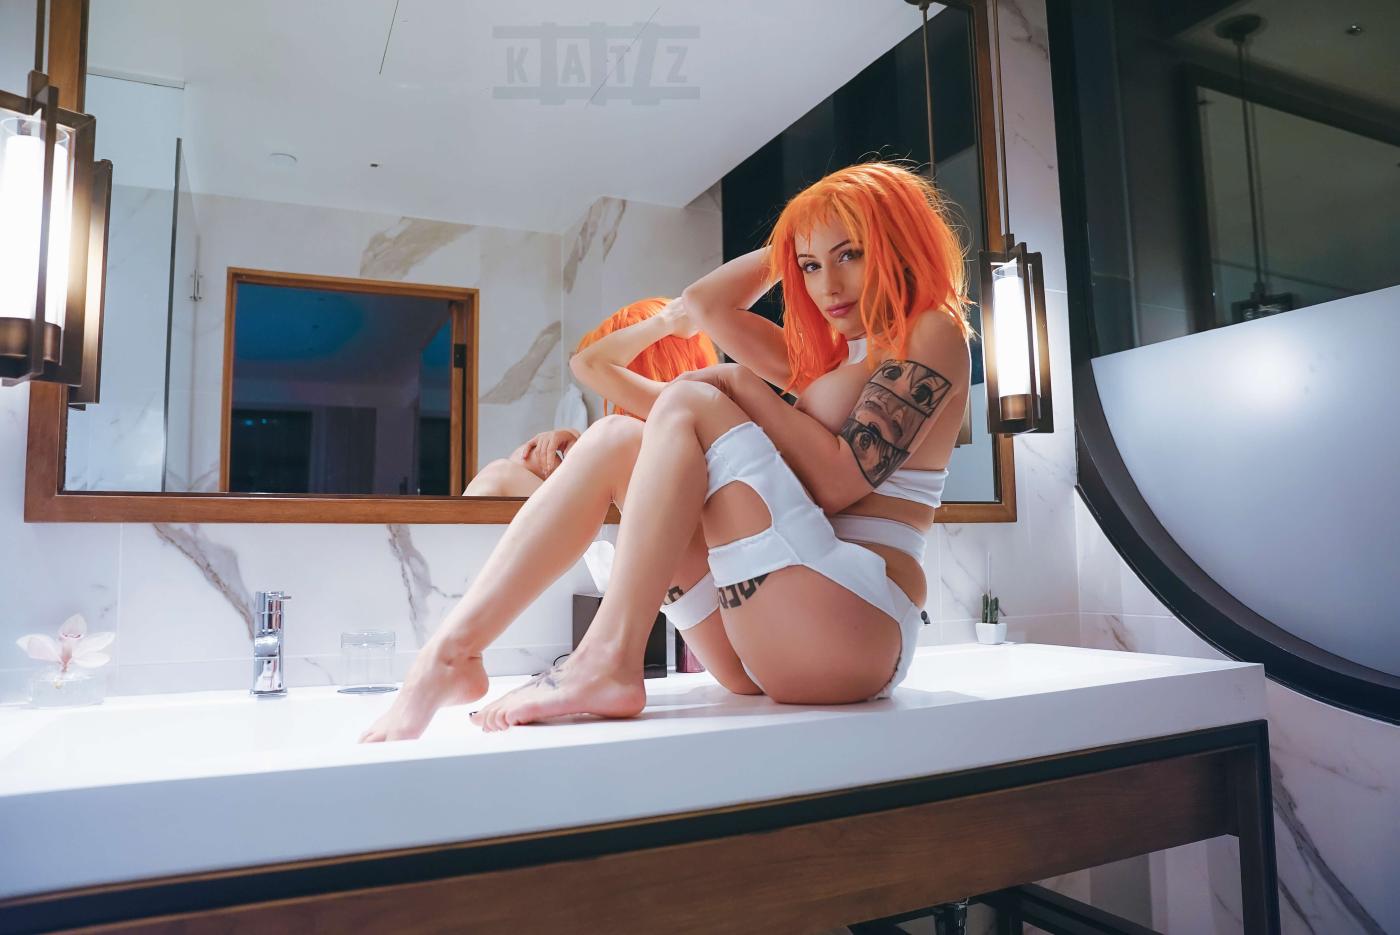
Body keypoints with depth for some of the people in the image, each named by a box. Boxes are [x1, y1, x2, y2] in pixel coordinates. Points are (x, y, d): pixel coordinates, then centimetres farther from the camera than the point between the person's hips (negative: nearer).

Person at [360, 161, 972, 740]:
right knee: (615, 442, -1)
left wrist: (748, 390, -5)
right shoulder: (828, 355, 22)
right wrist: (796, 246, 22)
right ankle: (454, 650, -12)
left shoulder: (934, 334, -1)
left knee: (689, 405, -16)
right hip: (782, 634, 8)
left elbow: (840, 480, -15)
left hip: (856, 631, -8)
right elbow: (702, 303, 22)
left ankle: (609, 661, -22)